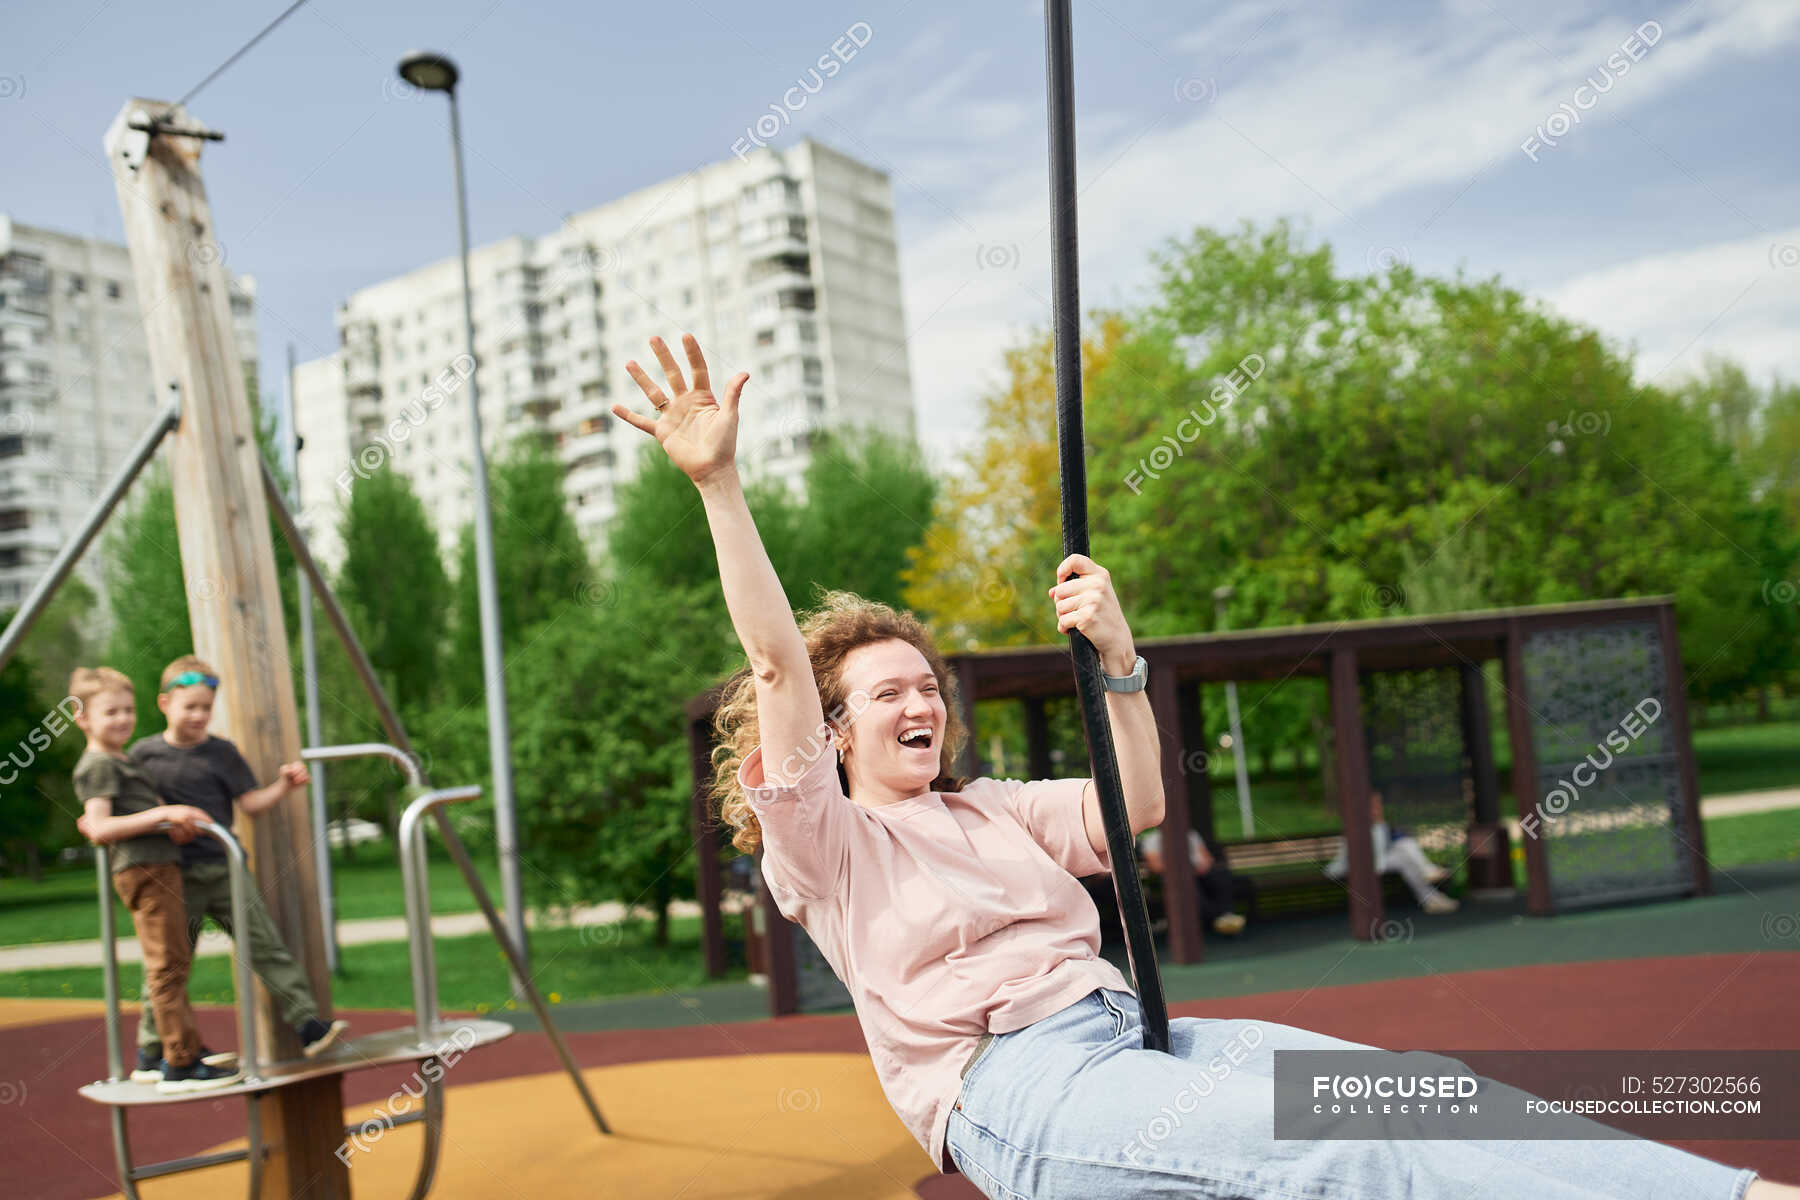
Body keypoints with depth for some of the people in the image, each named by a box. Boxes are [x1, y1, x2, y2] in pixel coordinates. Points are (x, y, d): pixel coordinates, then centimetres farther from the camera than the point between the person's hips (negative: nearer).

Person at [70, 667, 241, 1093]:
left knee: (168, 967, 15)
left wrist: (176, 823, 10)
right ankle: (182, 1065, -8)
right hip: (143, 869, -10)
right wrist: (162, 815, -23)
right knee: (168, 966, -10)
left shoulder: (122, 761, 22)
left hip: (160, 864, 10)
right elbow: (98, 828, -19)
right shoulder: (99, 765, -9)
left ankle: (161, 1057, 23)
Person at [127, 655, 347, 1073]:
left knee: (267, 946, -4)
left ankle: (308, 1022, -6)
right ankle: (151, 1047, 23)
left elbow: (250, 802, 2)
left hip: (224, 870, 1)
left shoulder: (221, 752, 4)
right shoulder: (142, 754, 4)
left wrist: (284, 785, -13)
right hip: (175, 877, -1)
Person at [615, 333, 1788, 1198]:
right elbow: (778, 661, -9)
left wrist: (1119, 660, 3)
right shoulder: (825, 843, 3)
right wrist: (720, 484, -19)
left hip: (1136, 1036, 7)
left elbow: (1139, 806, 17)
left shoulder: (992, 807, 23)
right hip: (1021, 1090, -7)